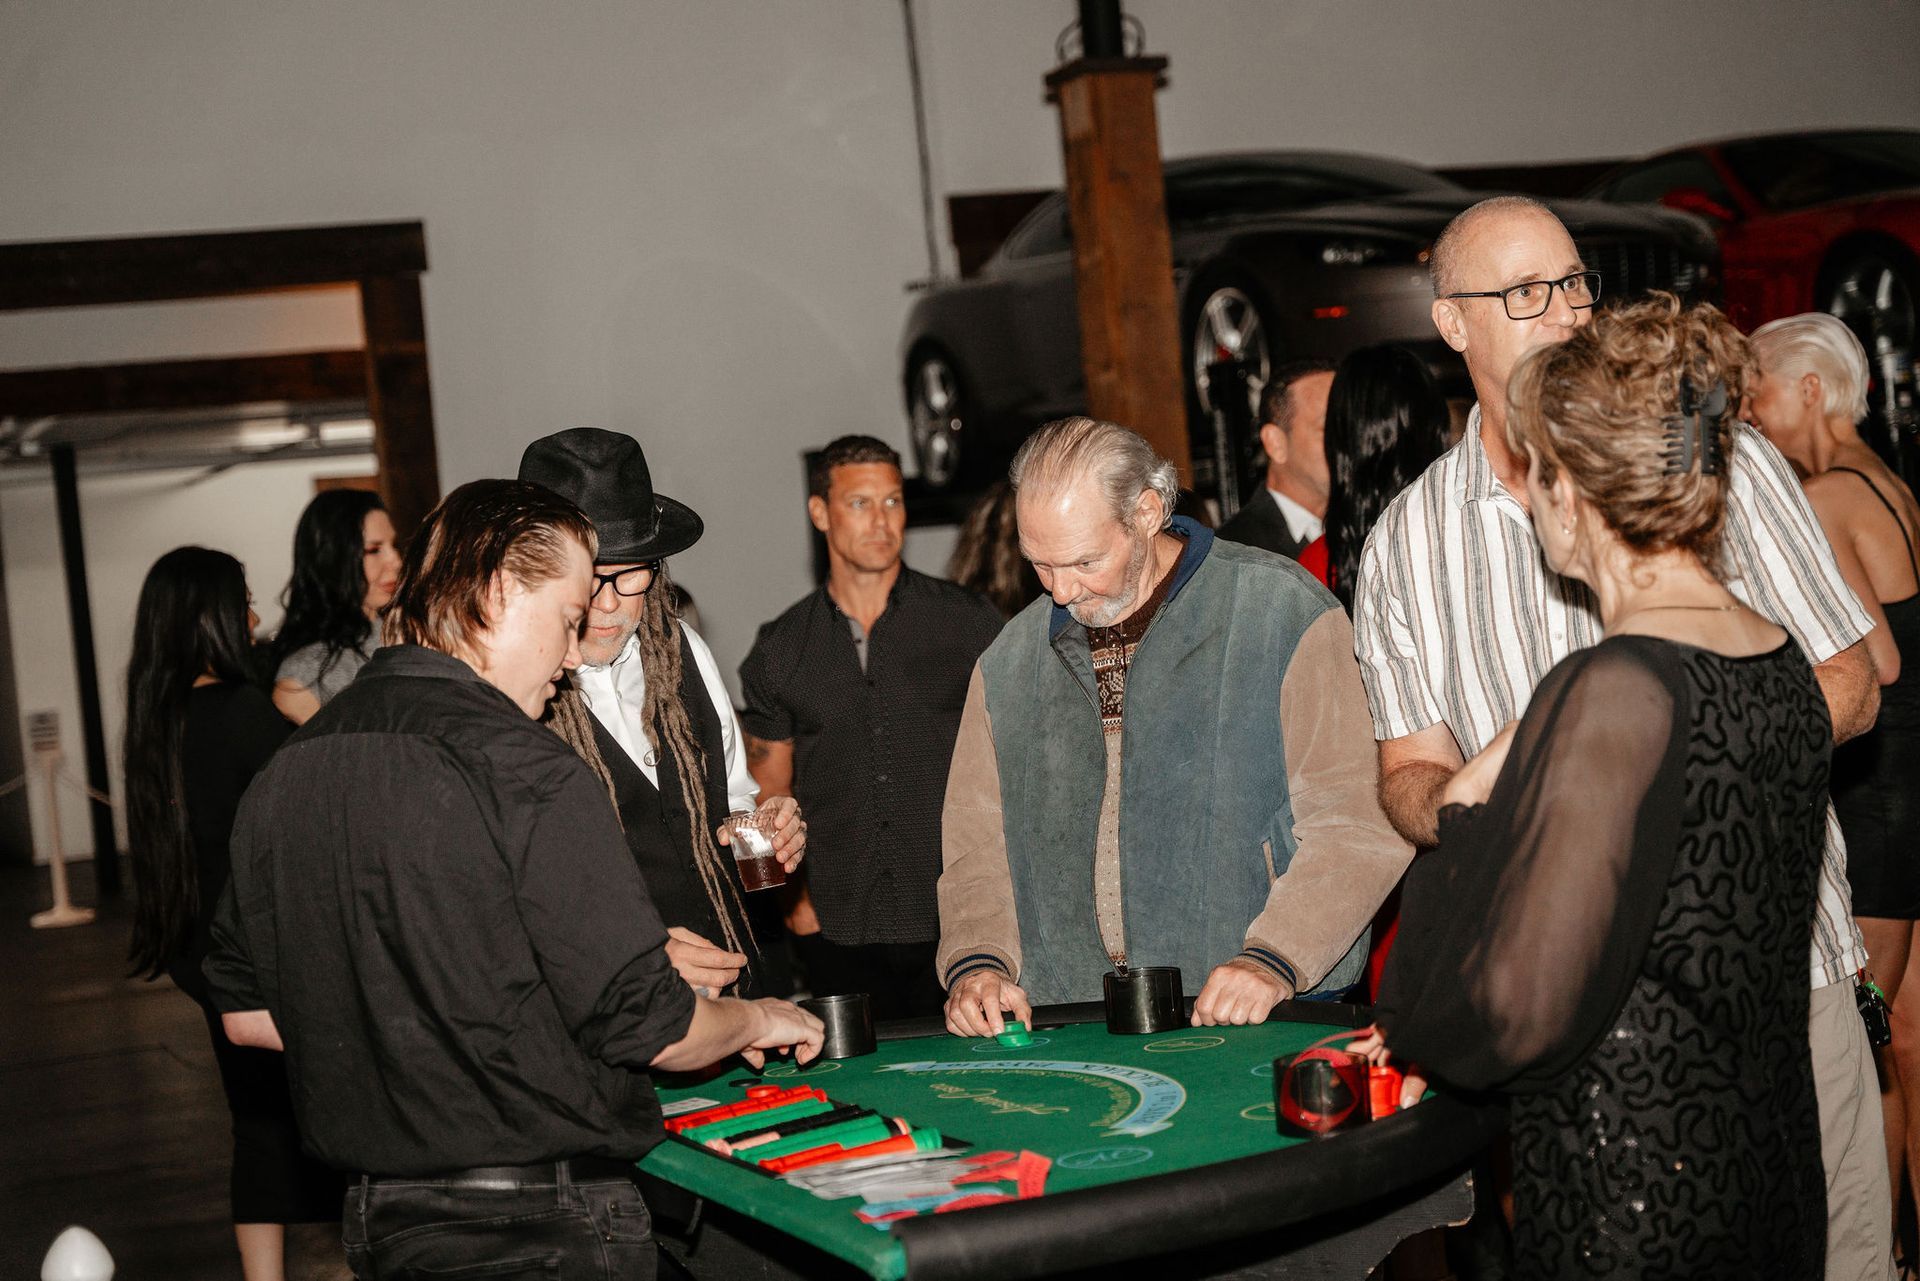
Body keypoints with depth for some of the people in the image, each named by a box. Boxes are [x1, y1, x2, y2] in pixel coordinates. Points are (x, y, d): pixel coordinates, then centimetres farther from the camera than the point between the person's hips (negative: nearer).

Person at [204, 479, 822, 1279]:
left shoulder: (283, 774, 4)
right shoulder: (527, 774, -19)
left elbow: (245, 1014, 12)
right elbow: (646, 1029, -16)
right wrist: (755, 1020, 4)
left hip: (376, 1214, 8)